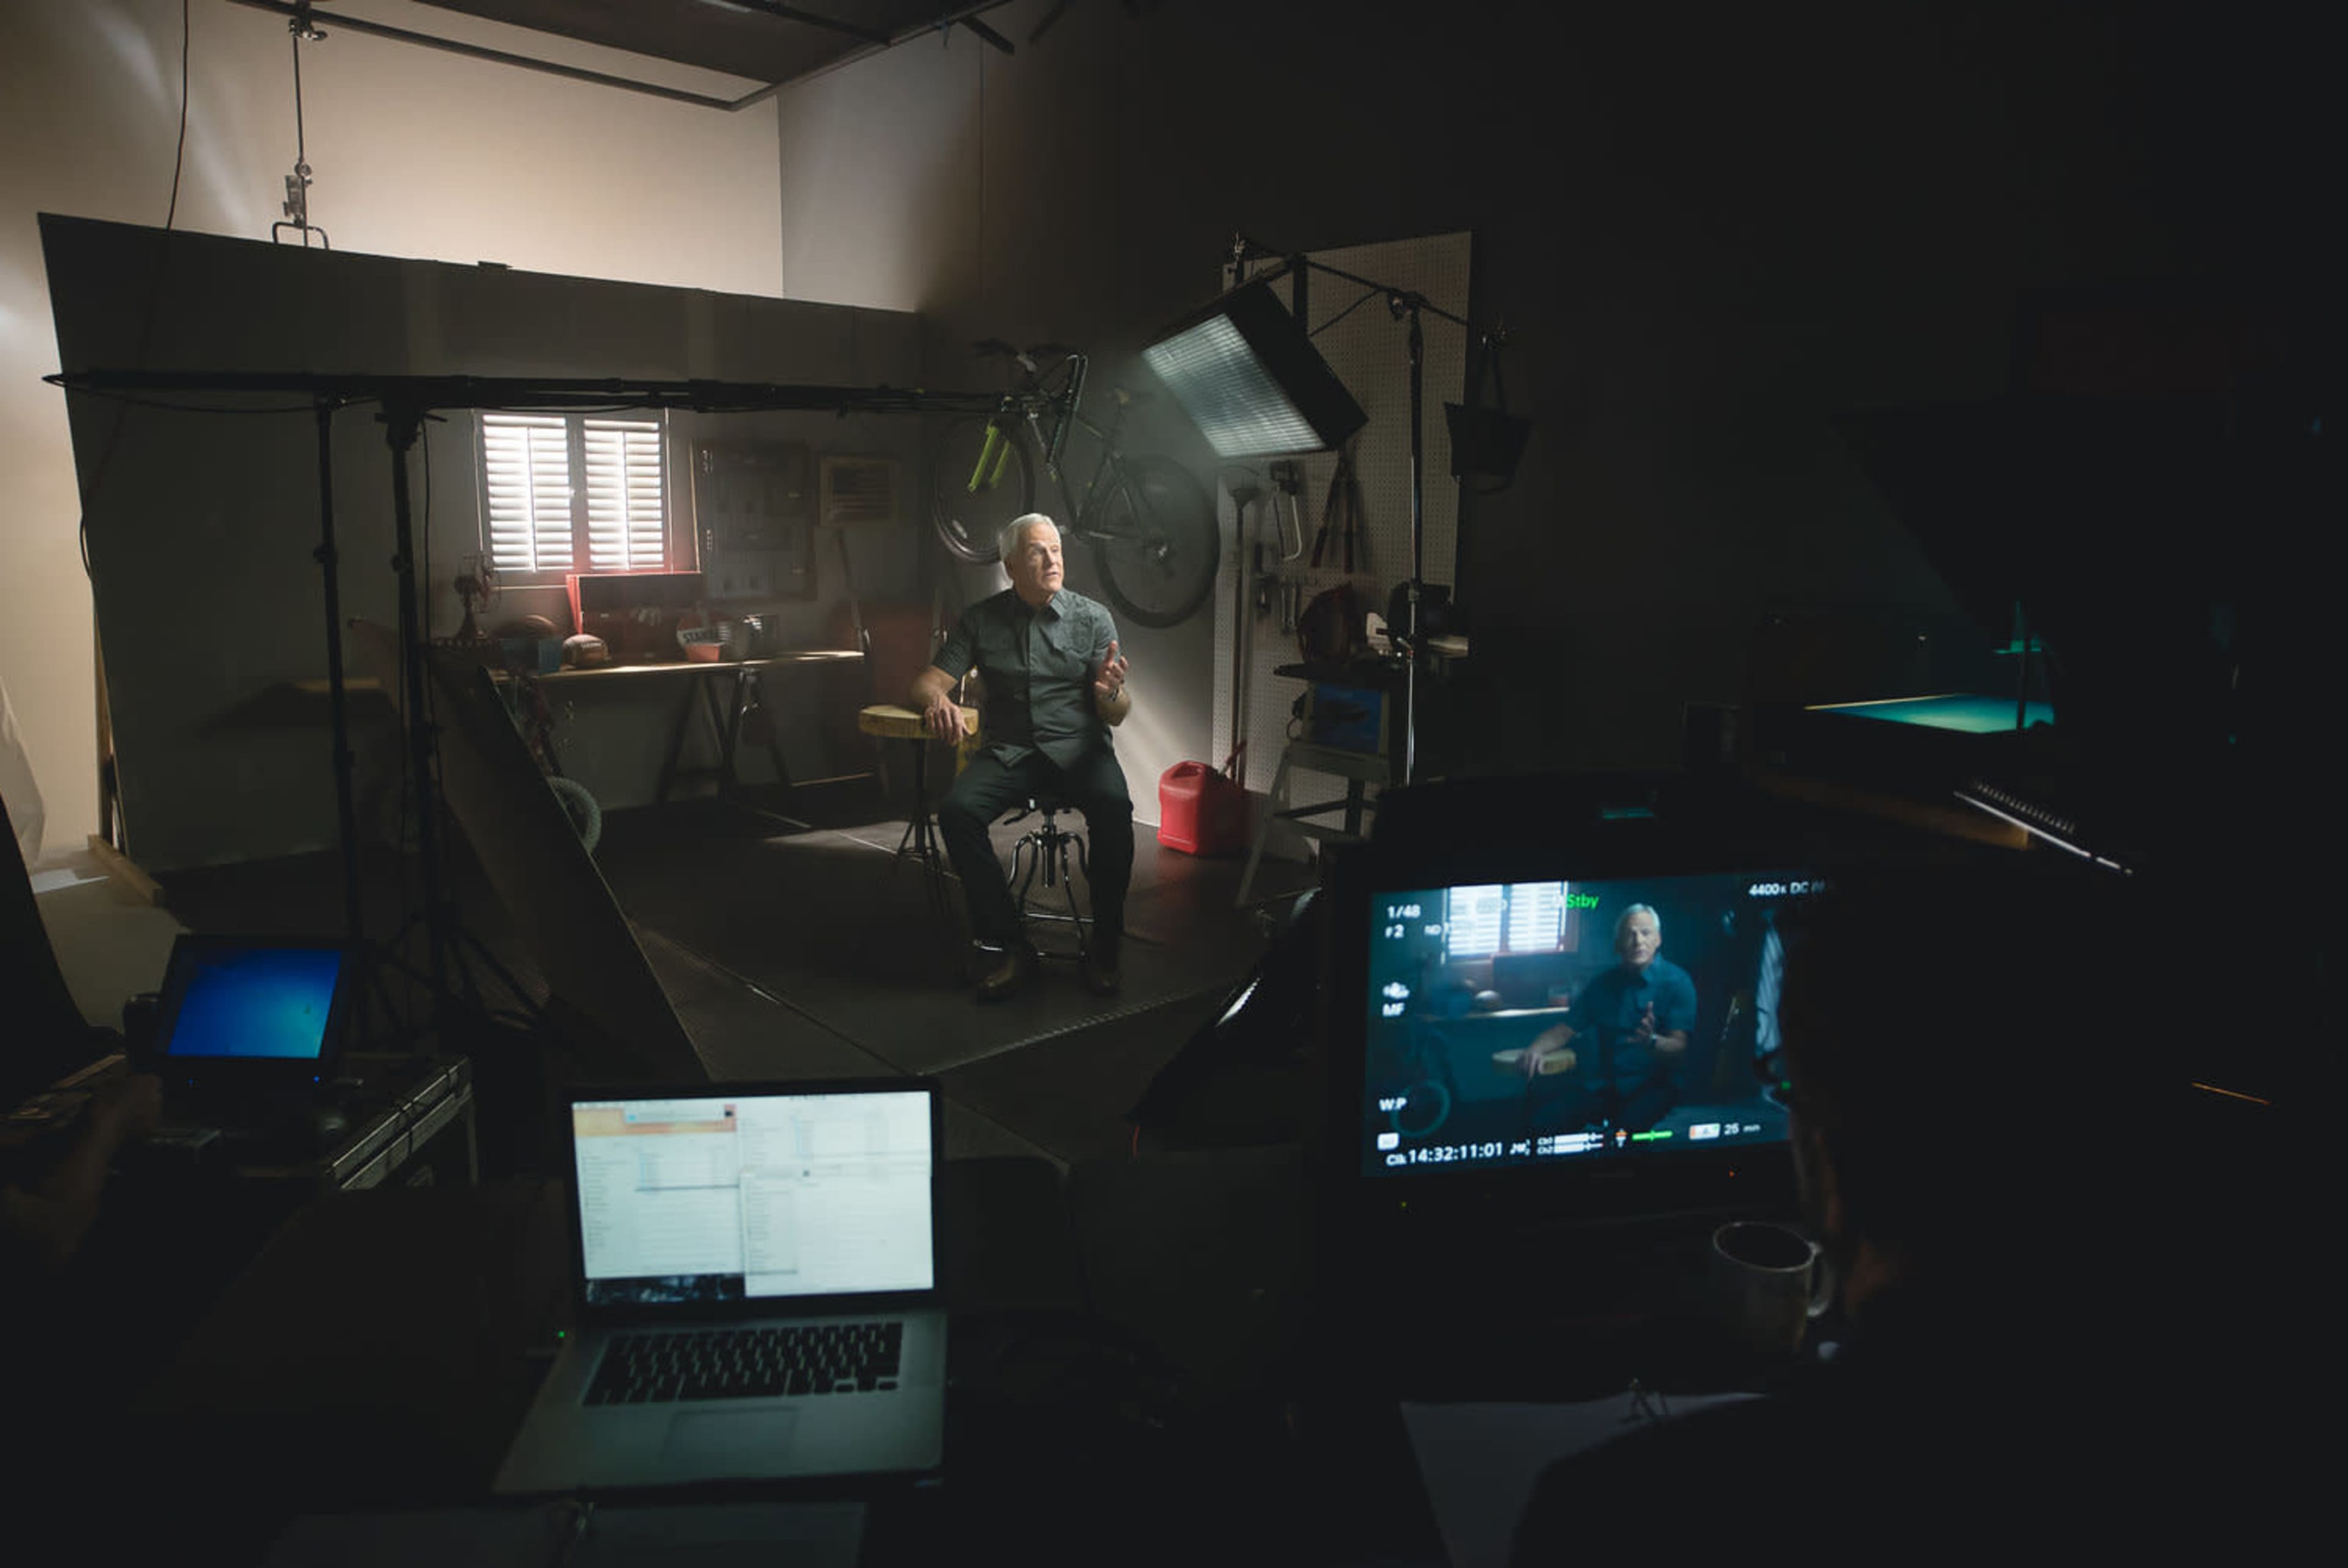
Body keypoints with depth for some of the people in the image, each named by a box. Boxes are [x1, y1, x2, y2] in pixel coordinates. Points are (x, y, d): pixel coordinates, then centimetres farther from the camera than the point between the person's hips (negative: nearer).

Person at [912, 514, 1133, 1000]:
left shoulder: (1092, 617, 4)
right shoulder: (981, 620, 9)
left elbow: (1116, 716, 1)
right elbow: (929, 681, 5)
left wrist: (1109, 692, -24)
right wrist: (938, 701, -20)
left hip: (1078, 747, -1)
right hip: (1009, 752, 2)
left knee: (1114, 806, -34)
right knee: (956, 810, -29)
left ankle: (1104, 948, -19)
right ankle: (1009, 947, -19)